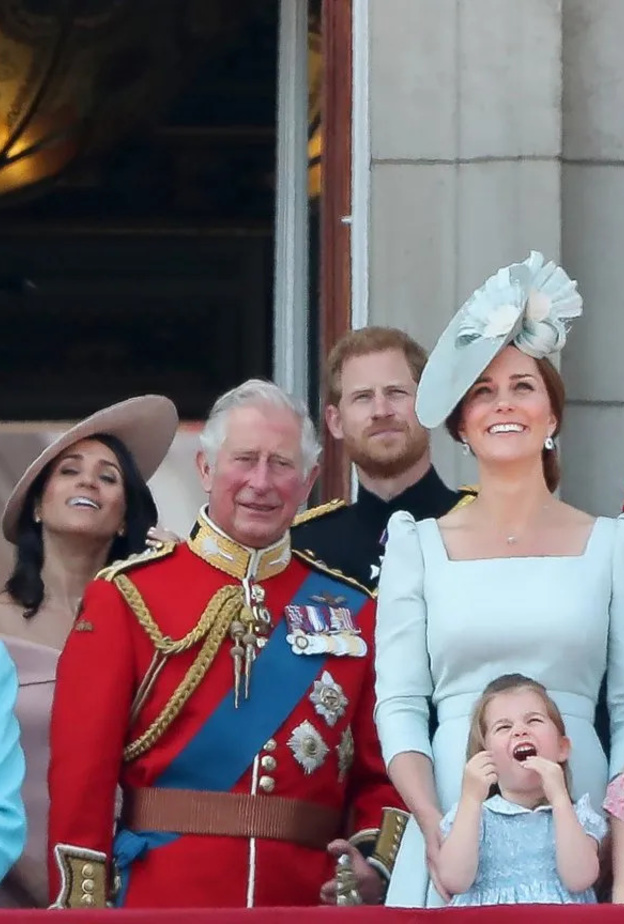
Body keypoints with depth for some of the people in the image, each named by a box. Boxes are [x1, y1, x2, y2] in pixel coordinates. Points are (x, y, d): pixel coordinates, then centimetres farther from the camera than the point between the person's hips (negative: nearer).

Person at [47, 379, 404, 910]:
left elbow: (378, 774, 9)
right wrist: (82, 905, -11)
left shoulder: (351, 609, 9)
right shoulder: (128, 595, 1)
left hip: (307, 900, 2)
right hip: (161, 898, -2)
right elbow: (82, 770, -4)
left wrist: (377, 864, -8)